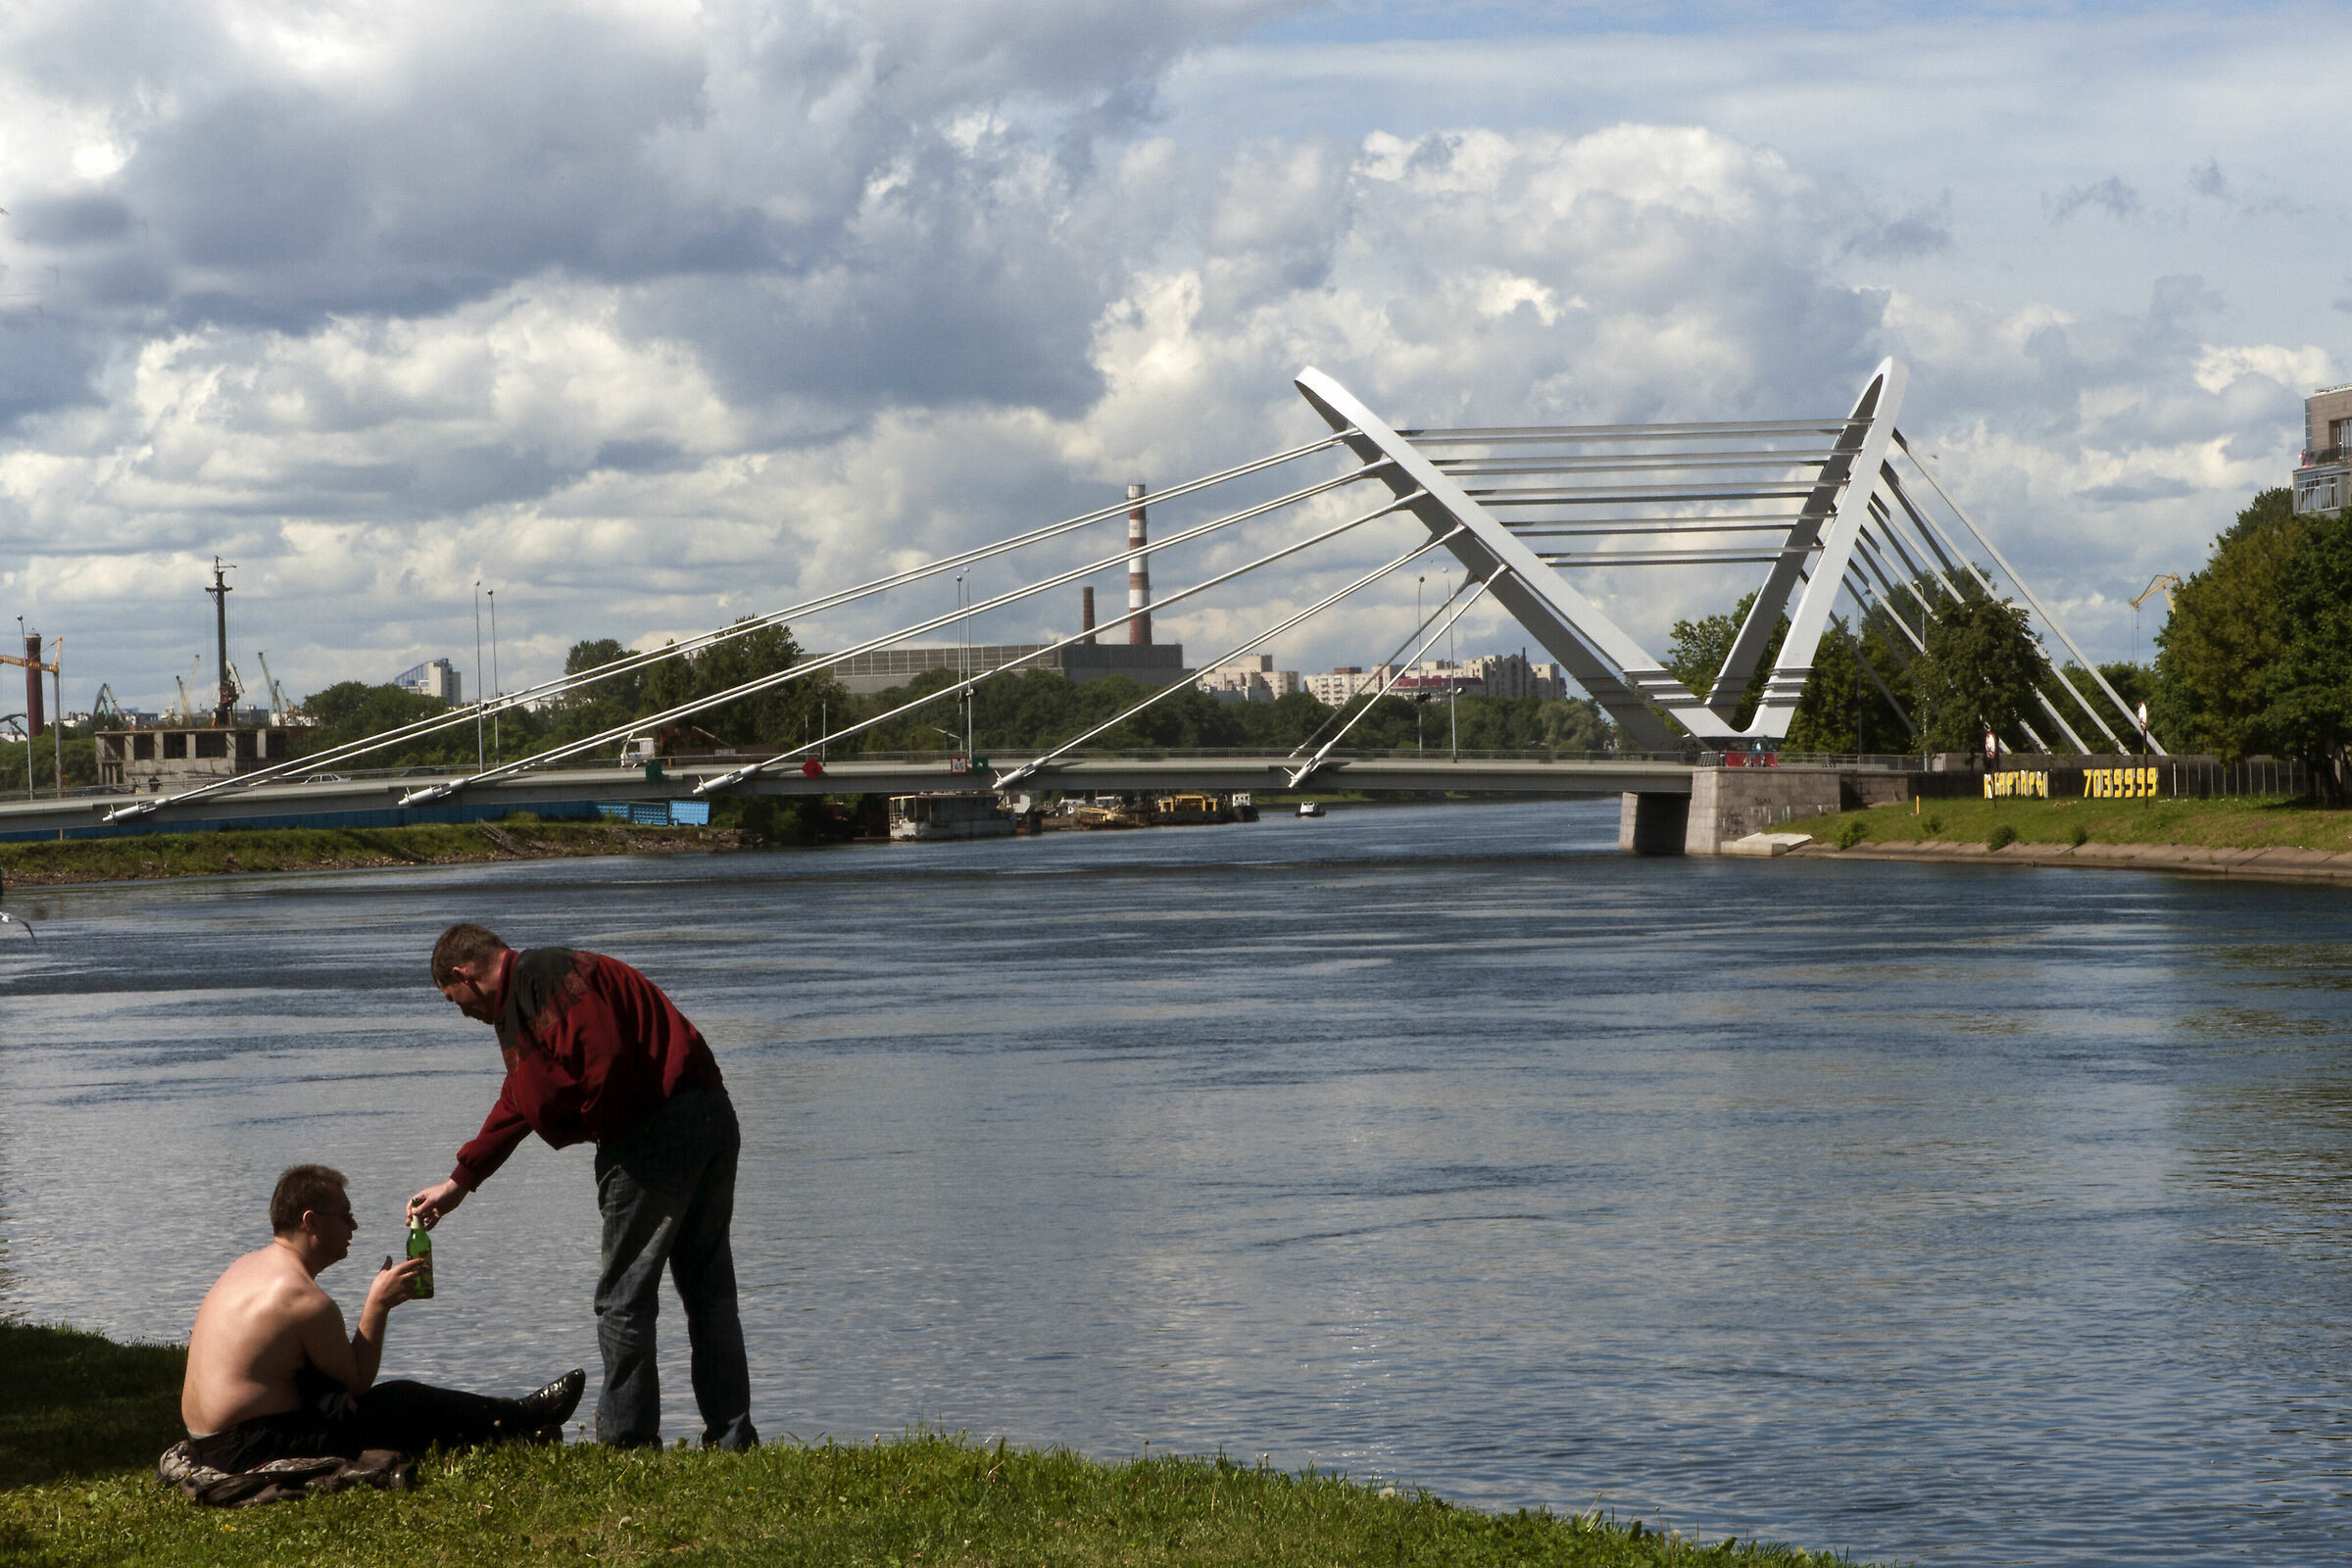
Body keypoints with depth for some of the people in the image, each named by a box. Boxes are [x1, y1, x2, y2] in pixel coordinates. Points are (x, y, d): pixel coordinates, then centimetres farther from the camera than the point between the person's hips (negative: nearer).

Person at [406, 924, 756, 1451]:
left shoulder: (544, 977, -9)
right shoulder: (519, 1005, 25)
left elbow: (608, 1062, -22)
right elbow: (518, 1105, 35)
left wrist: (598, 1131, -4)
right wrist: (459, 1181, 40)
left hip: (659, 1127, -10)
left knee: (623, 1298, -2)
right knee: (710, 1291, 11)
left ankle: (627, 1438, 2)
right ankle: (731, 1440, 13)